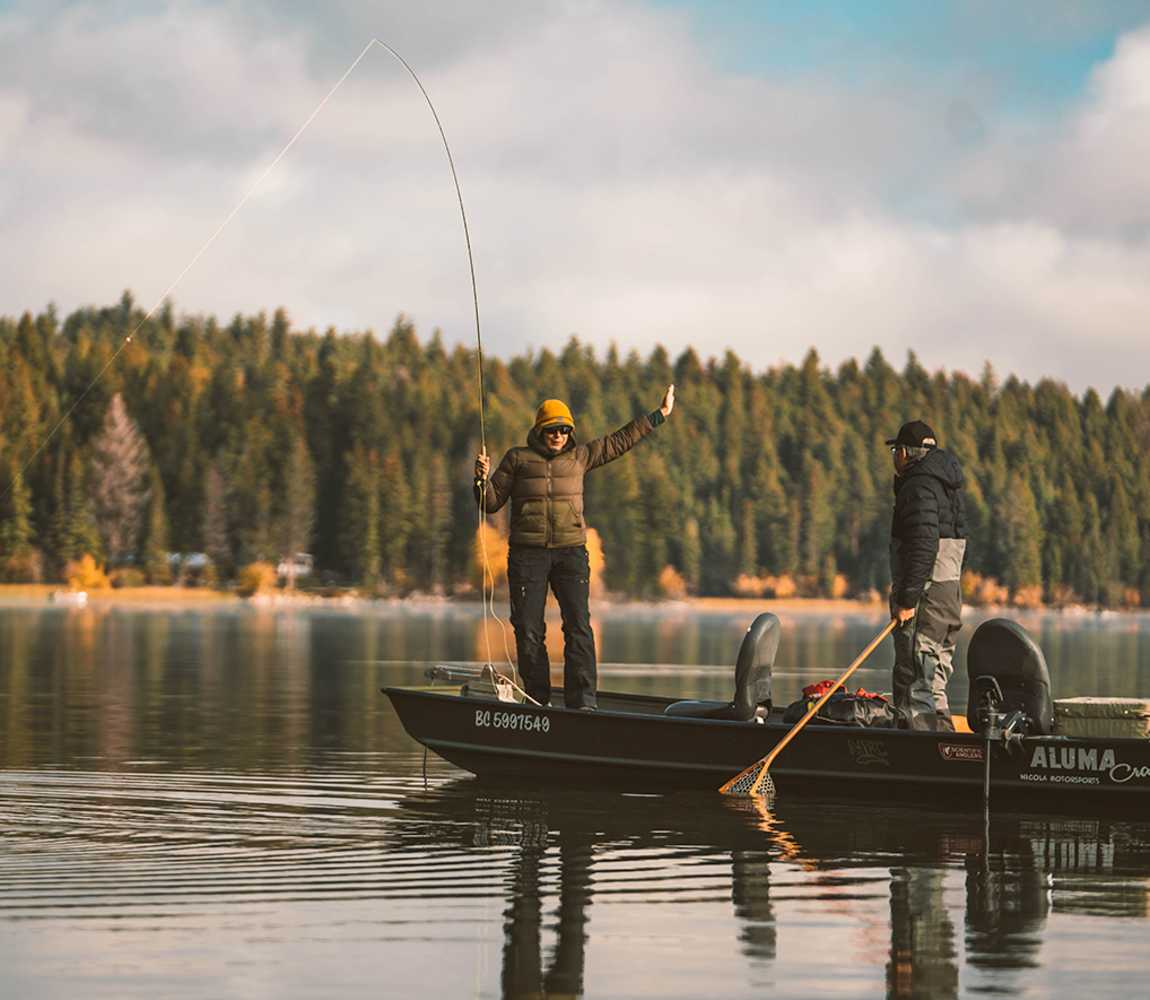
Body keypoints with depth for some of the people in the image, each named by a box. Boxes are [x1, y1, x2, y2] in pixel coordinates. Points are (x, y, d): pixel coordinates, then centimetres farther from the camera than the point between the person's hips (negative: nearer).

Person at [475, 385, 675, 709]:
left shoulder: (579, 456, 14)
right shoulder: (518, 459, 8)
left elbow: (619, 441, 21)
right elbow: (491, 502, 10)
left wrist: (659, 415, 23)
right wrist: (482, 479, -10)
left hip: (571, 552, 1)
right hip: (527, 553, -1)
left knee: (578, 627, -10)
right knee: (528, 631, -1)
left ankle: (582, 703, -13)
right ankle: (536, 703, 8)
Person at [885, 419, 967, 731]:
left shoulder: (919, 486, -13)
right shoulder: (946, 485, 19)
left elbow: (923, 545, -22)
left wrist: (907, 599, -23)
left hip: (925, 596, -10)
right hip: (950, 593, 10)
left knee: (914, 679, -11)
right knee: (934, 679, 14)